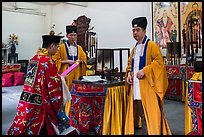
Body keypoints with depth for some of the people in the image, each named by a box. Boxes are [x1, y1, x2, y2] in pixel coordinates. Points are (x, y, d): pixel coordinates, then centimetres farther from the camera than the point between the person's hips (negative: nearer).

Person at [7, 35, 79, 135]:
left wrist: (59, 76, 19)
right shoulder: (48, 60, -16)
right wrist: (62, 78, 4)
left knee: (24, 126, 15)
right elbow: (54, 82, -15)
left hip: (26, 99, 8)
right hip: (38, 102, -8)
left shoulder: (34, 58, 9)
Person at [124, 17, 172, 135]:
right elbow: (130, 64, 25)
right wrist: (129, 74, 6)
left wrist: (144, 71, -20)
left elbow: (159, 62, -13)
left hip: (147, 86, -7)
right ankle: (144, 130, 24)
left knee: (149, 114, -6)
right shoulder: (134, 49, 18)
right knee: (141, 114, 13)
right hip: (136, 87, 7)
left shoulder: (152, 45, -4)